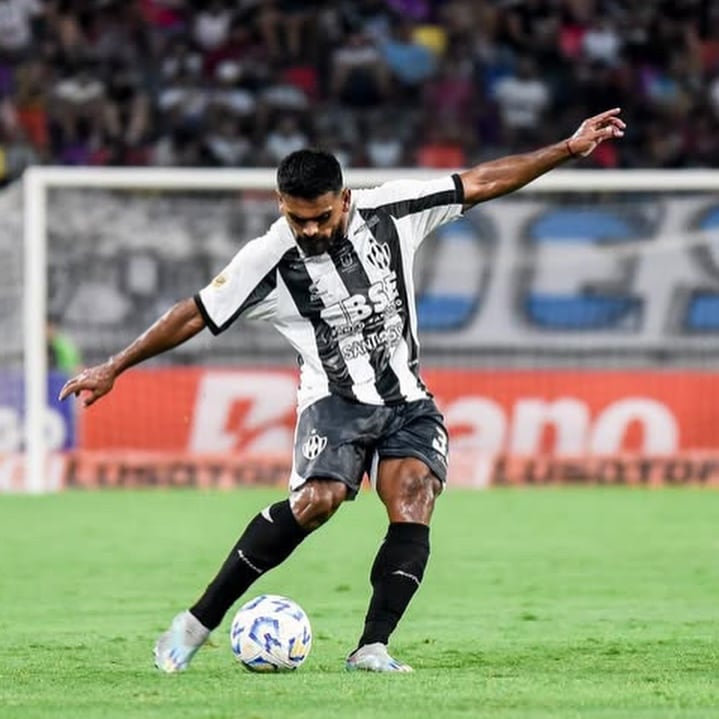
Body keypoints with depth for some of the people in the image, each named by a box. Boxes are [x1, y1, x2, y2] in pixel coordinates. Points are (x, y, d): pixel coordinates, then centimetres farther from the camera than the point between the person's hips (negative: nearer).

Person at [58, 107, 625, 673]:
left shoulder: (390, 212, -5)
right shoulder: (270, 259, -11)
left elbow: (480, 183, 2)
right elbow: (196, 315, -3)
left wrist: (571, 149, 0)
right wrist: (114, 368, -1)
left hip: (408, 402, 3)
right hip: (336, 399, -3)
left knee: (412, 505, -22)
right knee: (317, 500, -27)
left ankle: (372, 649, -23)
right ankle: (198, 623, -18)